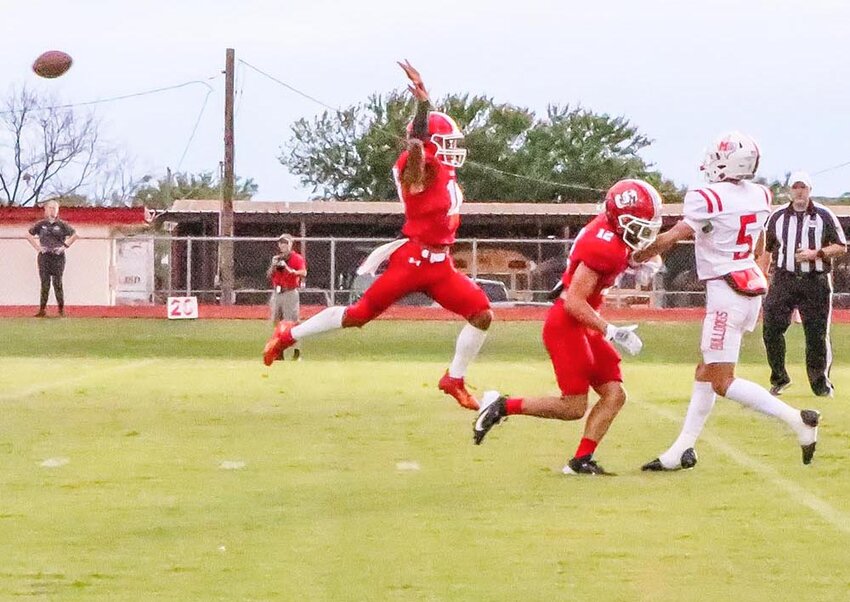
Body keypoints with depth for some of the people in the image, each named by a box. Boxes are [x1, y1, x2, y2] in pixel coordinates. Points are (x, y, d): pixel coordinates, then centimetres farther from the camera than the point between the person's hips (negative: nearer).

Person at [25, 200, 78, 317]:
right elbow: (29, 235, 17)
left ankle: (61, 308, 4)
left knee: (57, 282, -3)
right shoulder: (41, 224, 7)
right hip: (44, 256, 2)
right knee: (45, 283, 0)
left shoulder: (62, 225, 3)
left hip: (58, 256, -2)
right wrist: (37, 247, 6)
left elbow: (74, 235, 5)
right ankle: (42, 309, 2)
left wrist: (64, 246, -1)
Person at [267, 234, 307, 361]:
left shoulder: (297, 258, -3)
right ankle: (279, 351, 12)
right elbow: (269, 275, 13)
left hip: (290, 292, -6)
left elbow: (303, 273, -19)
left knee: (292, 323, -11)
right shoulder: (277, 258, 17)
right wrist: (273, 265, -5)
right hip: (276, 292, 6)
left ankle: (297, 351, -11)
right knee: (276, 322, 6)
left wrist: (289, 270, -34)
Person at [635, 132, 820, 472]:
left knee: (723, 383, -4)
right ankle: (682, 450, 19)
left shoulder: (708, 200, -17)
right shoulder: (759, 196, 5)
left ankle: (796, 419, -12)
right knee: (706, 371, 15)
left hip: (726, 290, -9)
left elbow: (669, 239, -11)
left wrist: (638, 256, 5)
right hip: (752, 284, 9)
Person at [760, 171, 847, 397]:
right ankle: (779, 378, 9)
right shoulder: (777, 217, 9)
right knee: (771, 329, -6)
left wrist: (816, 254, -13)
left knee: (817, 334, -1)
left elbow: (841, 247, 2)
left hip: (815, 283, -2)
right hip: (783, 280, 2)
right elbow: (766, 250, 14)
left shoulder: (824, 216, 3)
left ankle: (821, 383, 11)